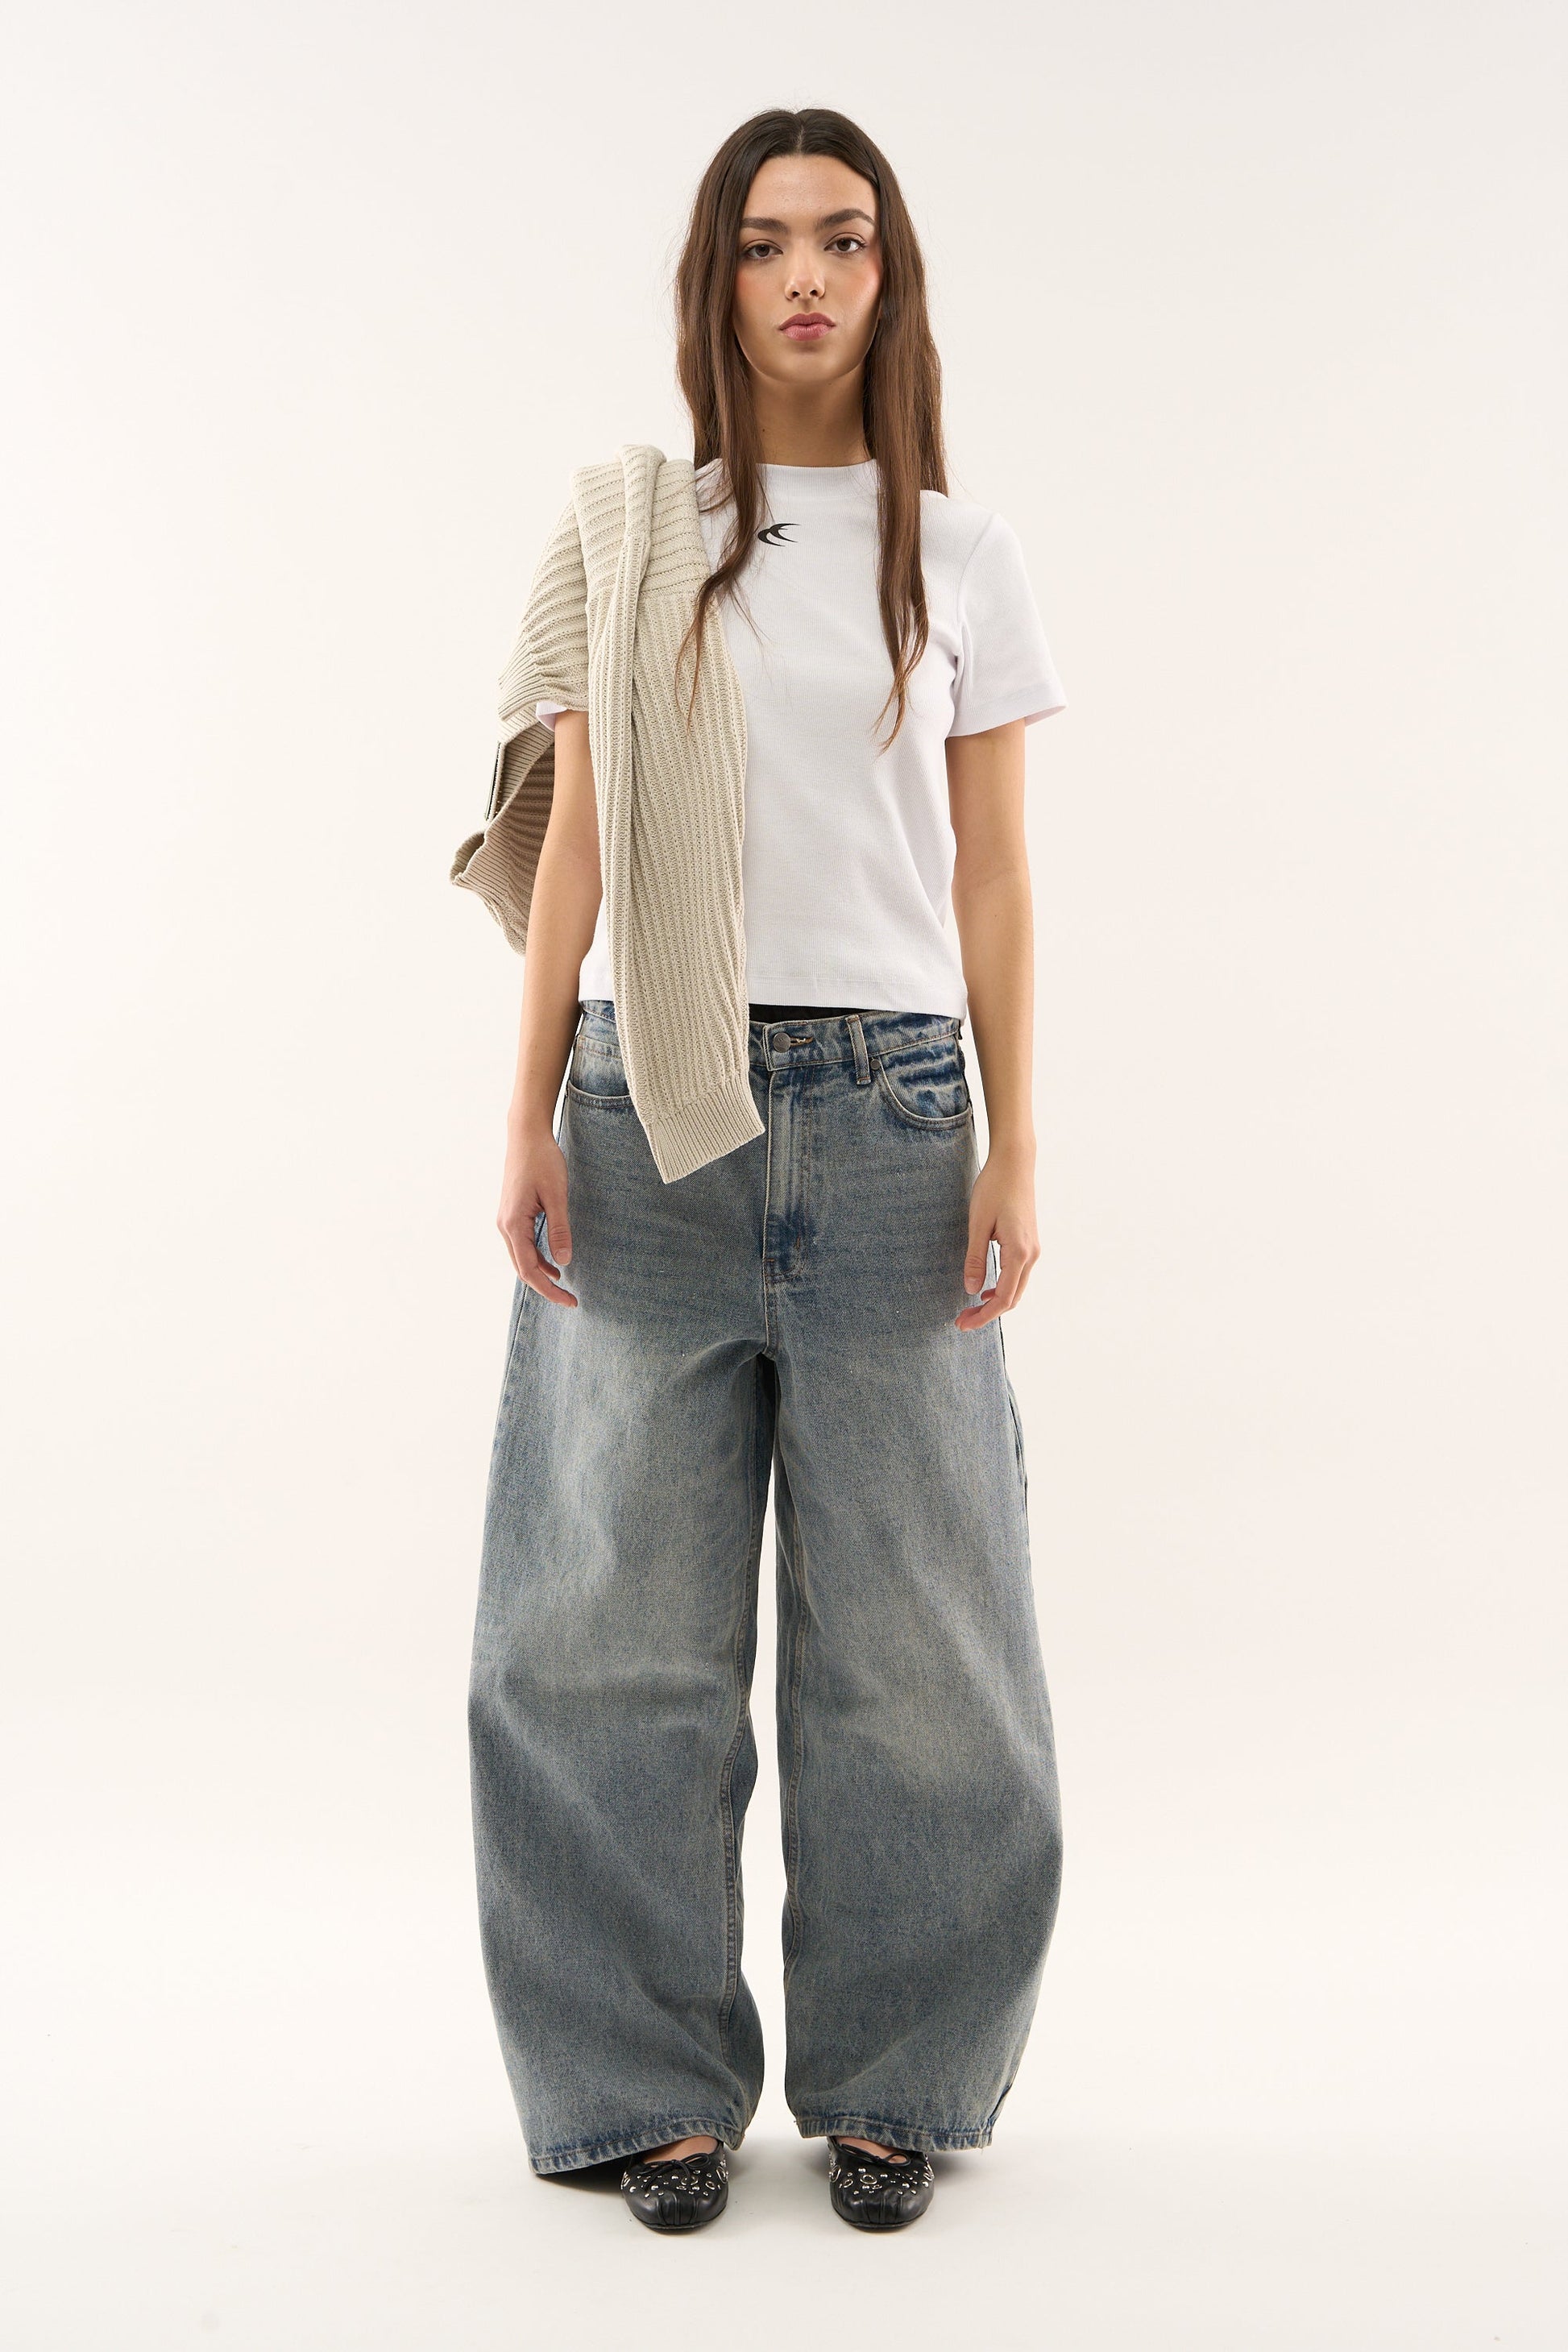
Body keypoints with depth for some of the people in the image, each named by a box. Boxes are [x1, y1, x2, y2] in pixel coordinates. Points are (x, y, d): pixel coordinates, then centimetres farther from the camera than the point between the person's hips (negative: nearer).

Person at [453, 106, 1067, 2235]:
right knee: (626, 1611, 4)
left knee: (905, 1616, 3)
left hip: (886, 1109, 0)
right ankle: (655, 2081, 19)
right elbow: (571, 843, 6)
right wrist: (529, 1118, -1)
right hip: (649, 1115, 0)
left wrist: (1015, 1155, 0)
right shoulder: (621, 533, 9)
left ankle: (888, 2080, 20)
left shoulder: (960, 554, 10)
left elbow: (993, 877, 7)